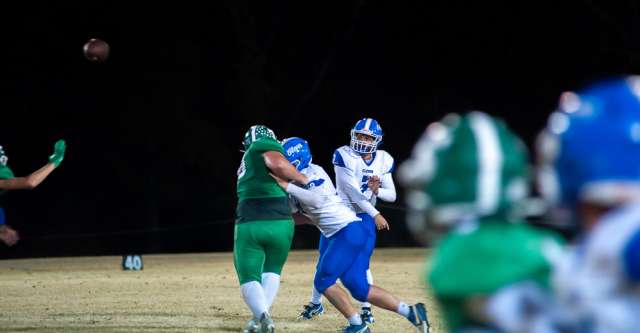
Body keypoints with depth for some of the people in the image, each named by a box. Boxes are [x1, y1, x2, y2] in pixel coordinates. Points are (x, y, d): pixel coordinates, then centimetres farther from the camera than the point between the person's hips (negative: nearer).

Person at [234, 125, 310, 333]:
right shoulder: (265, 147, 6)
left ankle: (262, 315, -19)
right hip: (279, 225, -3)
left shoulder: (247, 164, 24)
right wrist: (302, 180, -3)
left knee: (249, 279, 9)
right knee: (272, 271, 20)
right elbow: (278, 164, -18)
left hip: (249, 225, 3)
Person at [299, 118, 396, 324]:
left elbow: (392, 195, -1)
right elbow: (352, 192, -22)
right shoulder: (344, 156, -18)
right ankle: (315, 303, 27)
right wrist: (375, 214, -24)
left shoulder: (383, 161, -5)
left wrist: (377, 190, -24)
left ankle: (366, 308, -1)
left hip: (364, 217, 1)